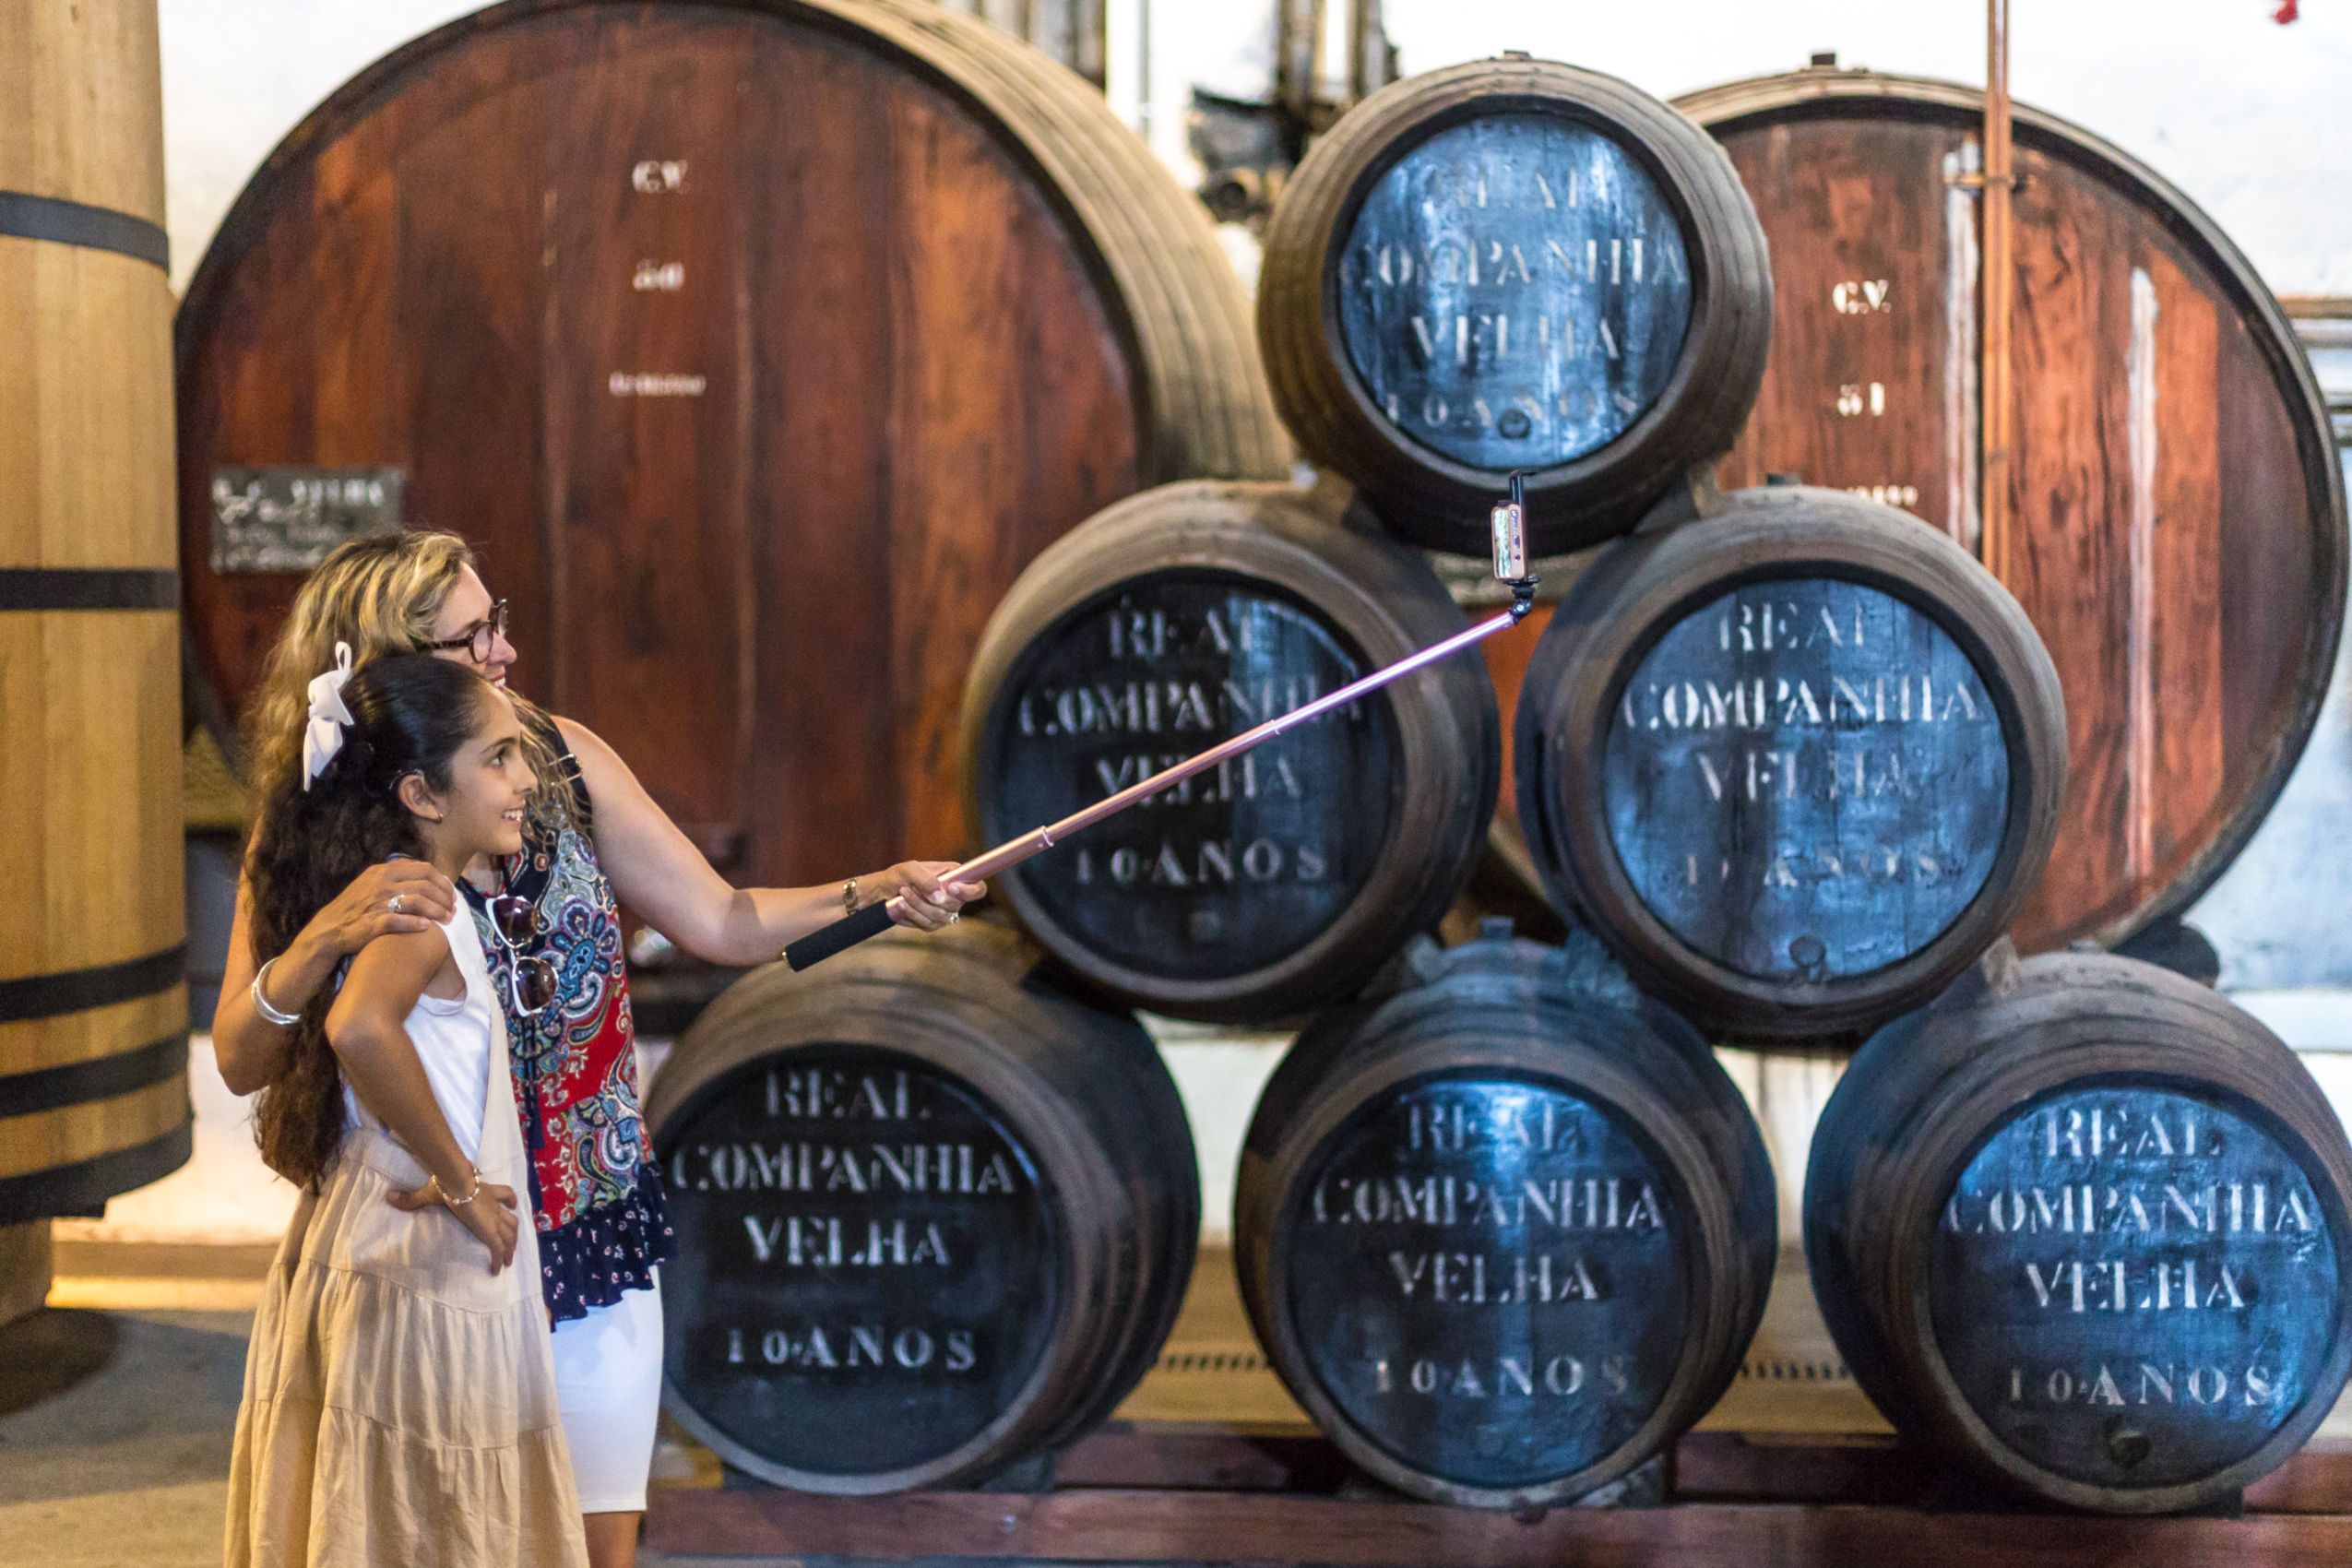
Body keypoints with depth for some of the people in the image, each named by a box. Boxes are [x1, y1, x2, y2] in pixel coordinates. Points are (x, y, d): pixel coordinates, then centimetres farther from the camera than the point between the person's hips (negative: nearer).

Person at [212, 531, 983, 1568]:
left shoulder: (563, 760, -3)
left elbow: (723, 923, 3)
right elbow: (238, 1061, -19)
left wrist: (875, 893, -10)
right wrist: (327, 938, -36)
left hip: (598, 1238, 3)